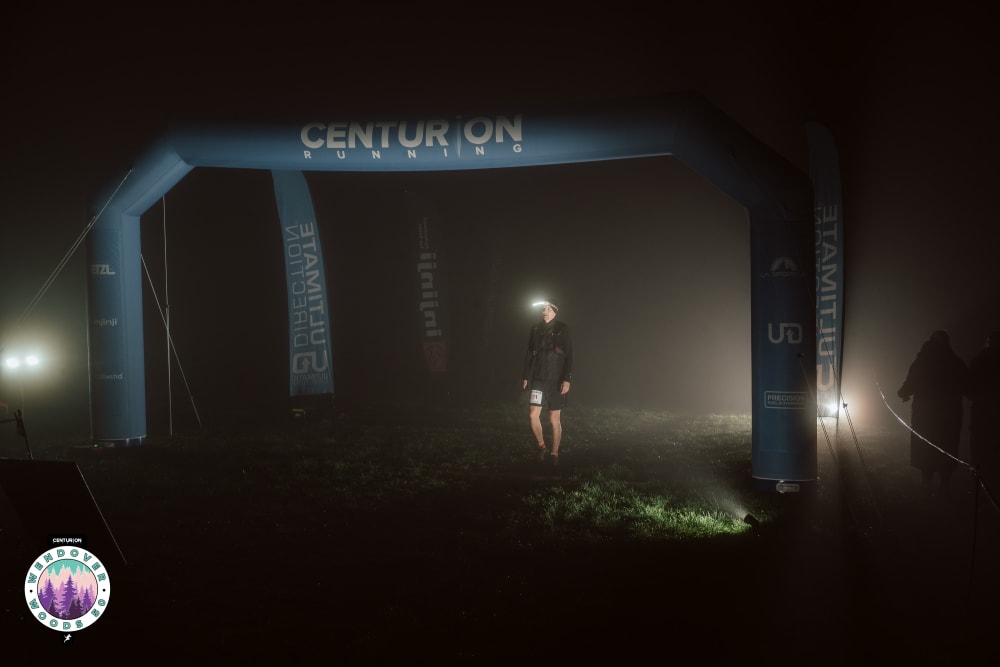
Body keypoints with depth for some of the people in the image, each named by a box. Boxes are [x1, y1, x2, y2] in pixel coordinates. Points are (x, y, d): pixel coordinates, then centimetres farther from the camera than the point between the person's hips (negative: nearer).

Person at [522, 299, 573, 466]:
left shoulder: (562, 329, -3)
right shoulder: (535, 330, 7)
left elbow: (569, 356, -6)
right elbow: (529, 355, 13)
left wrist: (567, 379, -15)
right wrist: (525, 377, 9)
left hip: (556, 380, -2)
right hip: (538, 379, 2)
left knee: (555, 419, 2)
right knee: (533, 415, -11)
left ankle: (554, 453, 15)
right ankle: (541, 446, 12)